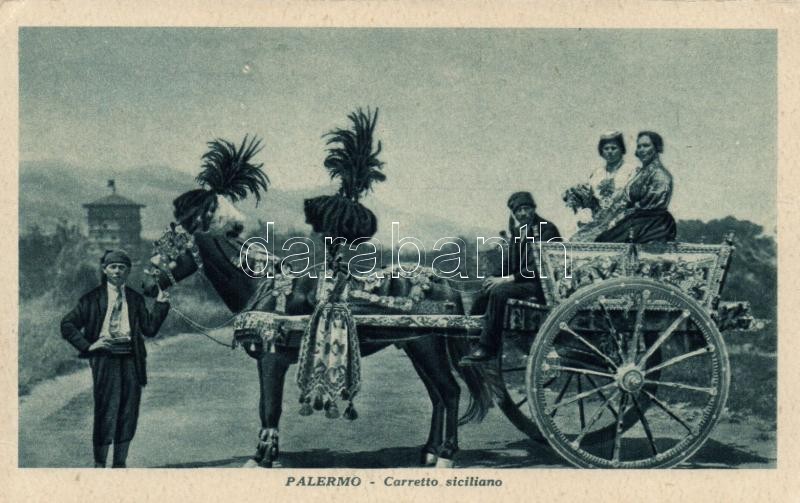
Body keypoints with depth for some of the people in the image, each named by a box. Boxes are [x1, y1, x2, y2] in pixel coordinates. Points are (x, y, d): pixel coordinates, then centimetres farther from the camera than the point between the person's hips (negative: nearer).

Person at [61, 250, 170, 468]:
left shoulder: (135, 299, 13)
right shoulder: (93, 299, 3)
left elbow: (150, 328, 7)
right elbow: (67, 325, 3)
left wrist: (160, 304, -2)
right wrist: (87, 346, -7)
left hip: (130, 359, 4)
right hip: (104, 358, -3)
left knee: (128, 413, 6)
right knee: (106, 411, -4)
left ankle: (120, 463, 17)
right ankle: (99, 464, 7)